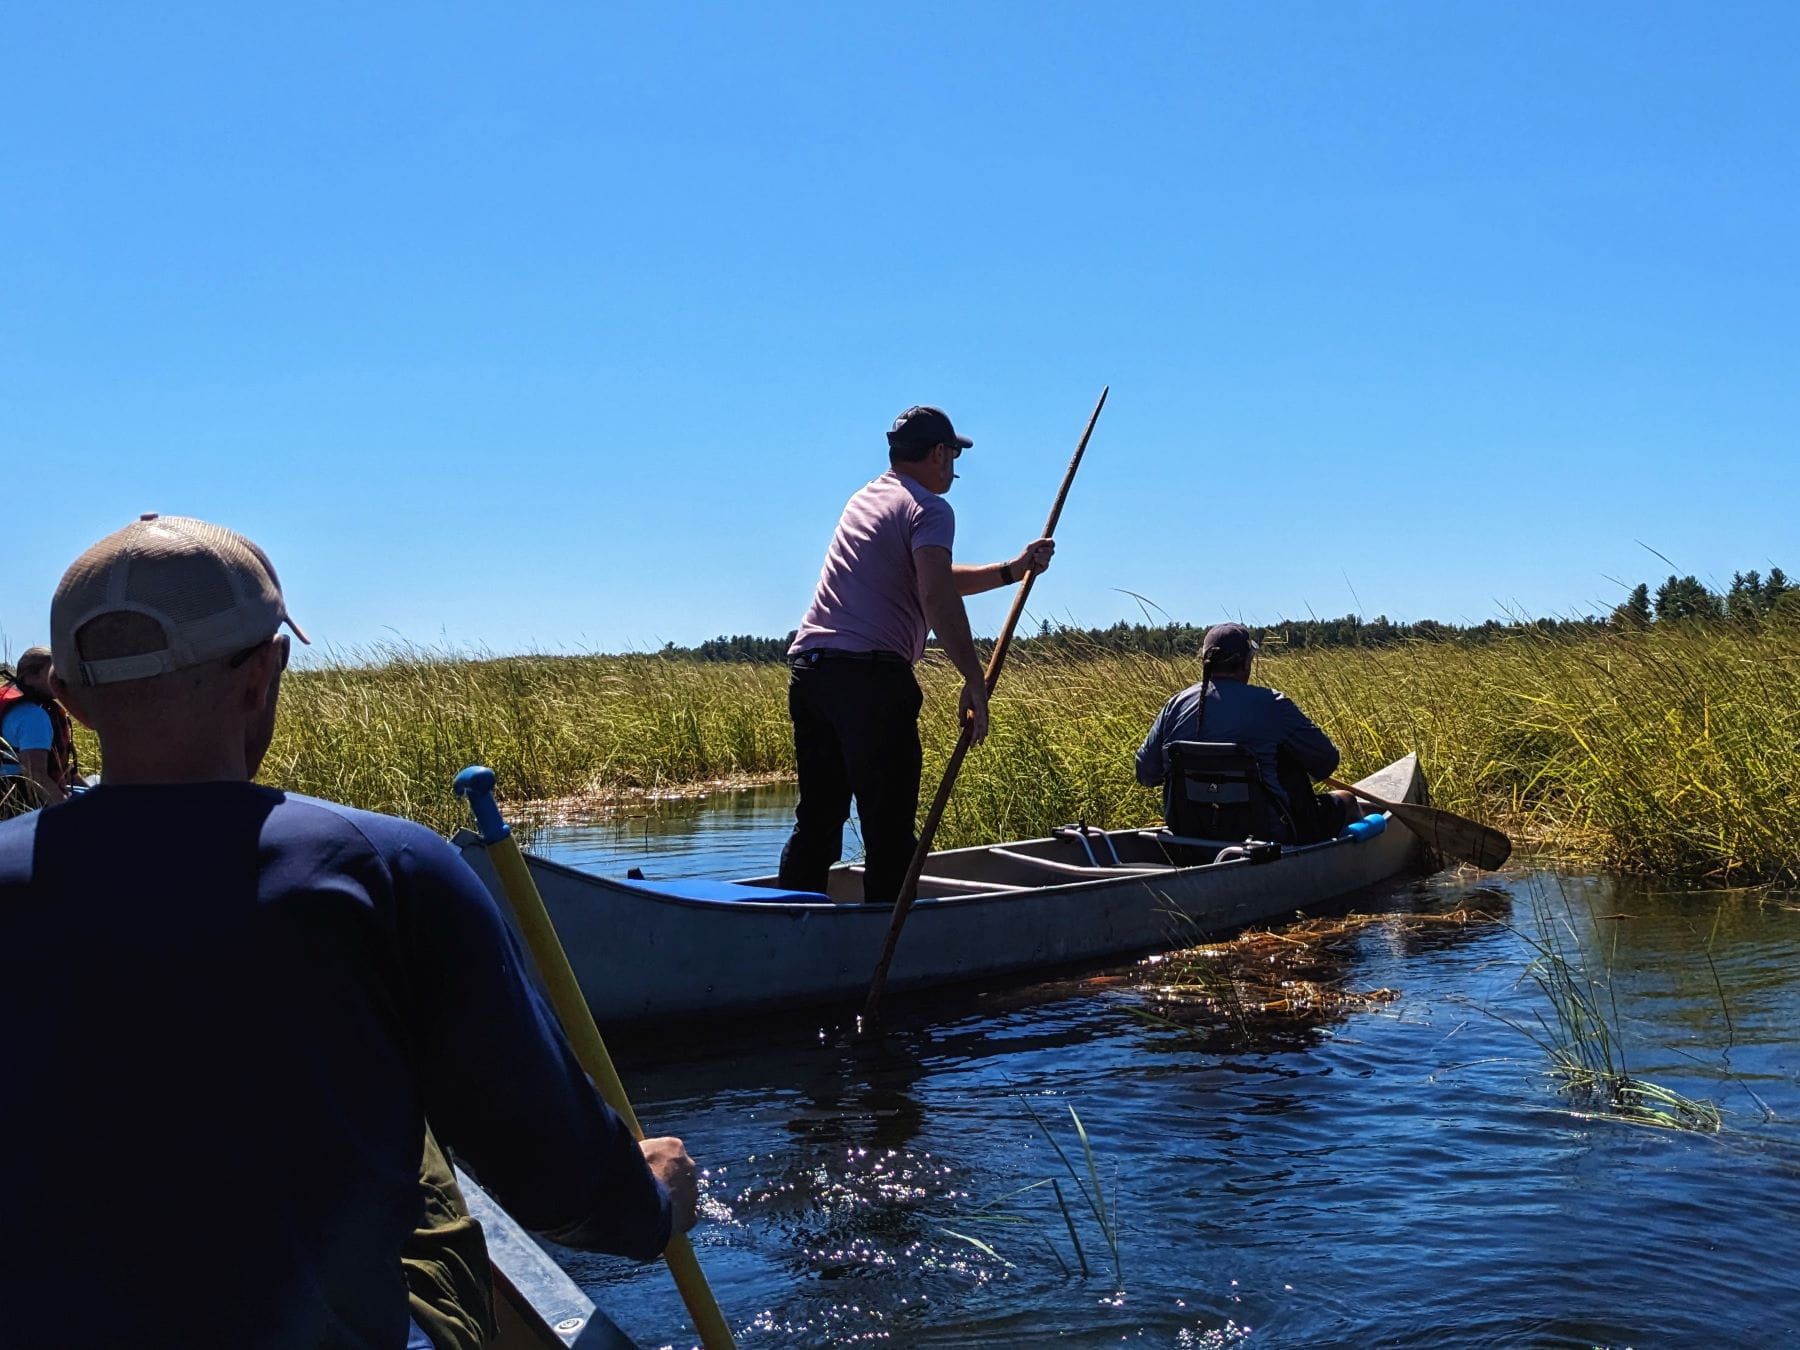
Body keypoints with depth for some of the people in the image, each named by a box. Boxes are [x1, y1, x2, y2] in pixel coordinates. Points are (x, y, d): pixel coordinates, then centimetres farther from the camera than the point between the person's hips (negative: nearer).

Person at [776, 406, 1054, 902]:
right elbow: (938, 598, -16)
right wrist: (975, 681, -15)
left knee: (817, 819, 12)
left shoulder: (866, 499, 26)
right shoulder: (928, 508, 0)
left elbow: (934, 579, 31)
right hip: (871, 674, -8)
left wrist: (1013, 570, 28)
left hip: (807, 668, 8)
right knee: (889, 827, -4)